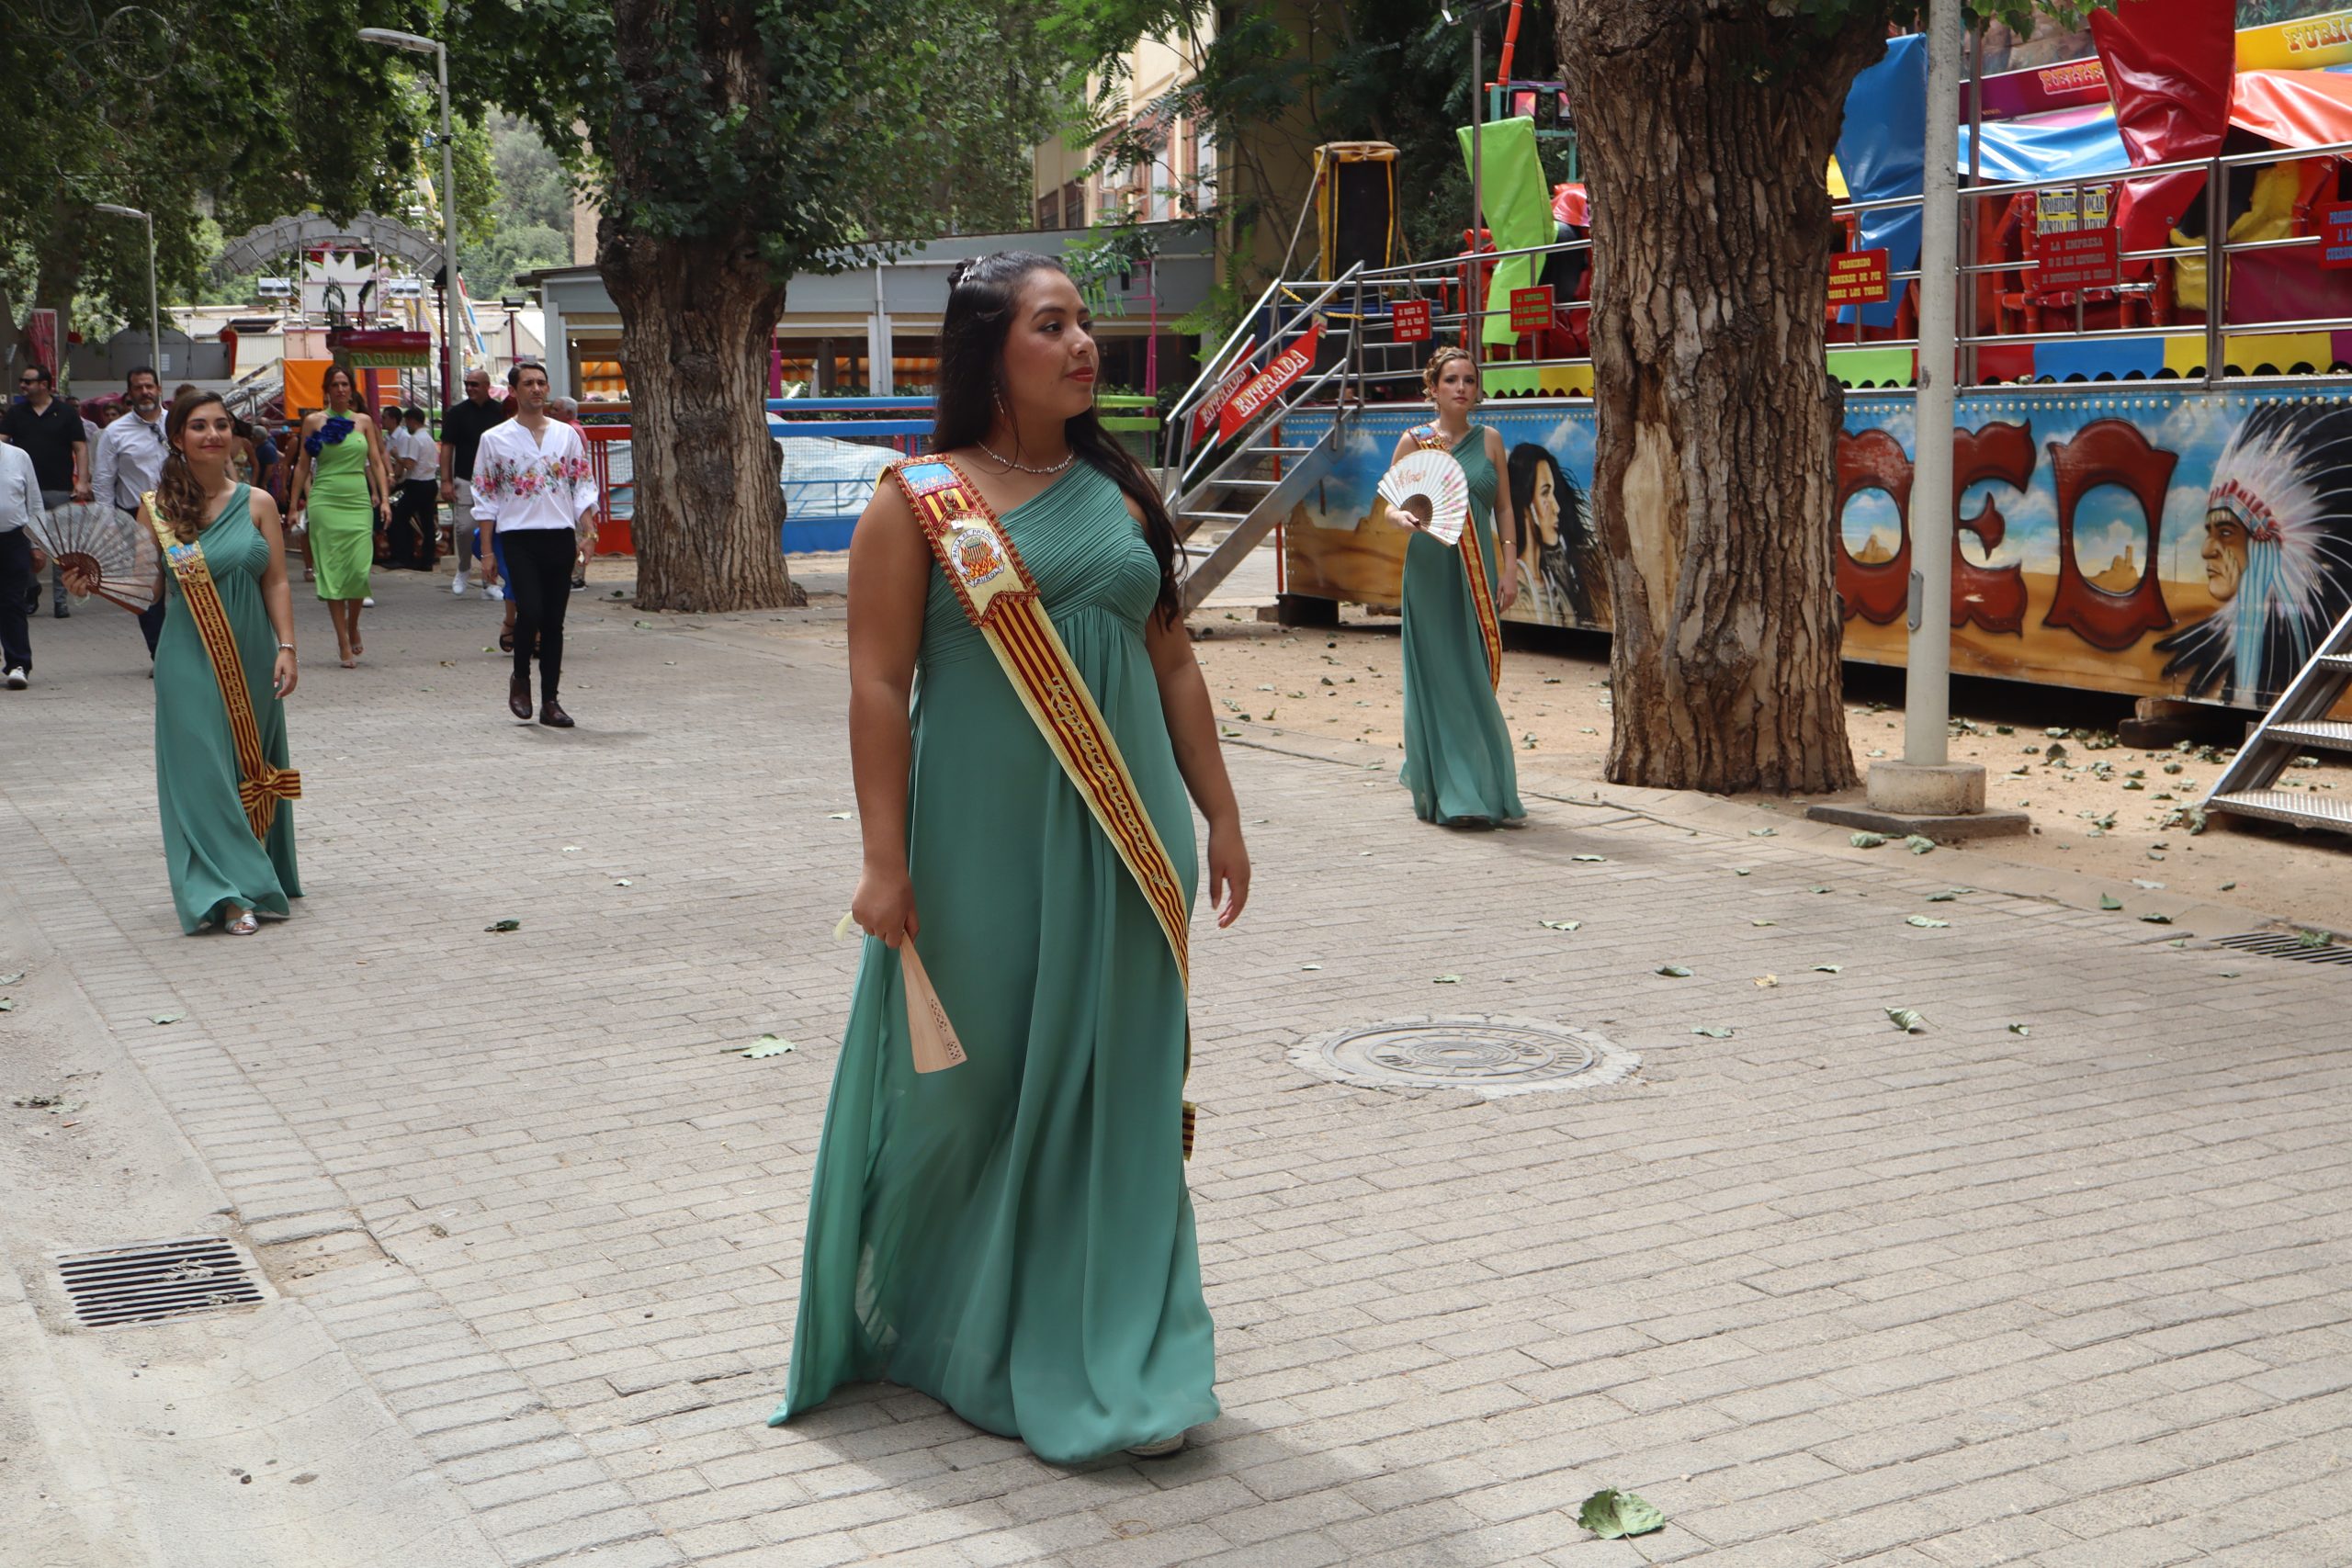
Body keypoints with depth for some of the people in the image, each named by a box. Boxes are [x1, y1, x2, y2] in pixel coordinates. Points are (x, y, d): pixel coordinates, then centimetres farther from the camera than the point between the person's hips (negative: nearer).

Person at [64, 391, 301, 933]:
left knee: (253, 769, 9)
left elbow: (277, 583, 4)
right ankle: (227, 893, -3)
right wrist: (98, 582, -16)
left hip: (251, 660, 2)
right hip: (190, 661, -2)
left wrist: (286, 648, -2)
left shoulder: (257, 504, 3)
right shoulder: (160, 508, -1)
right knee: (203, 771, -6)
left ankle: (254, 879, 23)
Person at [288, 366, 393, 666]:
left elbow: (377, 463, 11)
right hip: (325, 502, -1)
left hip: (359, 500, 1)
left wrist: (384, 499, 0)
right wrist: (295, 506, 4)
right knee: (333, 571, -3)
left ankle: (353, 628, 17)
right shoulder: (314, 422, 5)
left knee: (360, 569, -8)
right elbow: (302, 465, 7)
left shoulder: (364, 421, 11)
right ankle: (344, 642, 0)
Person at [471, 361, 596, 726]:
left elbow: (583, 486, 10)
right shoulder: (495, 439, 4)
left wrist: (588, 529, -6)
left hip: (560, 535, 2)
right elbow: (485, 498, 5)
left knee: (554, 620, 4)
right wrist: (487, 553, 0)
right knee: (530, 611, -16)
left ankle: (550, 701, 11)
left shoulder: (567, 435, 10)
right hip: (518, 536, -2)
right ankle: (520, 678, 9)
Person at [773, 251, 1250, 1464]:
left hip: (1119, 842, 4)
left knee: (1117, 1085, 8)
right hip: (984, 845, -4)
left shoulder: (1119, 492, 9)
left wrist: (1220, 815, 11)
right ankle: (947, 1334, 27)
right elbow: (877, 686, -9)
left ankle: (1110, 1356, 21)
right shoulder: (916, 502, -5)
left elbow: (1173, 665, 12)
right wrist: (885, 860, -14)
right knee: (970, 1080, 6)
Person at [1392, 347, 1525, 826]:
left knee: (1476, 677, 4)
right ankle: (1455, 795, -2)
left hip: (1478, 573, 3)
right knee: (1441, 676, -4)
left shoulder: (1489, 440, 9)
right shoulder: (1415, 442, 2)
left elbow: (1503, 506, 10)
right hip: (1431, 570, -2)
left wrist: (1510, 567, 2)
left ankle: (1479, 785, 22)